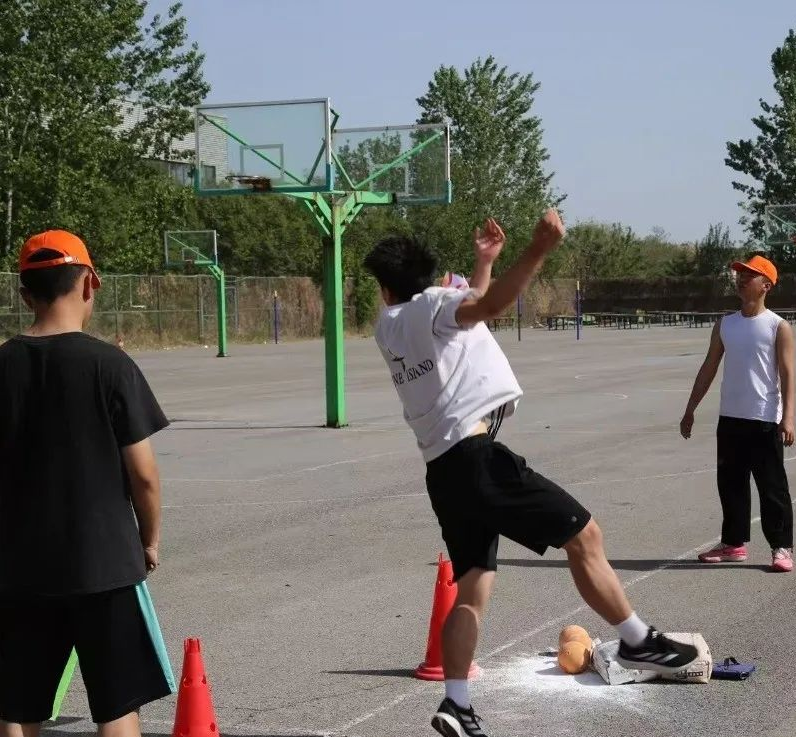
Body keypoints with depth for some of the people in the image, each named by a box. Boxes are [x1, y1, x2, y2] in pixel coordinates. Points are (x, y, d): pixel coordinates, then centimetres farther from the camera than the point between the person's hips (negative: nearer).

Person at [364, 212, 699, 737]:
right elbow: (489, 306, -27)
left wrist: (485, 261, 41)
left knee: (473, 586, 8)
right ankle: (638, 642, 0)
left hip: (442, 470, 8)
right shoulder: (432, 304, -1)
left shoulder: (388, 328, 20)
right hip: (476, 454, -8)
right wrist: (538, 250, -38)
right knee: (584, 535, -3)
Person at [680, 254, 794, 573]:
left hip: (765, 421, -5)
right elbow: (708, 369, 14)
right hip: (730, 418, 5)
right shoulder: (724, 325, 10)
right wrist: (690, 410, 11)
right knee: (730, 484, 11)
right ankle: (734, 543, 21)